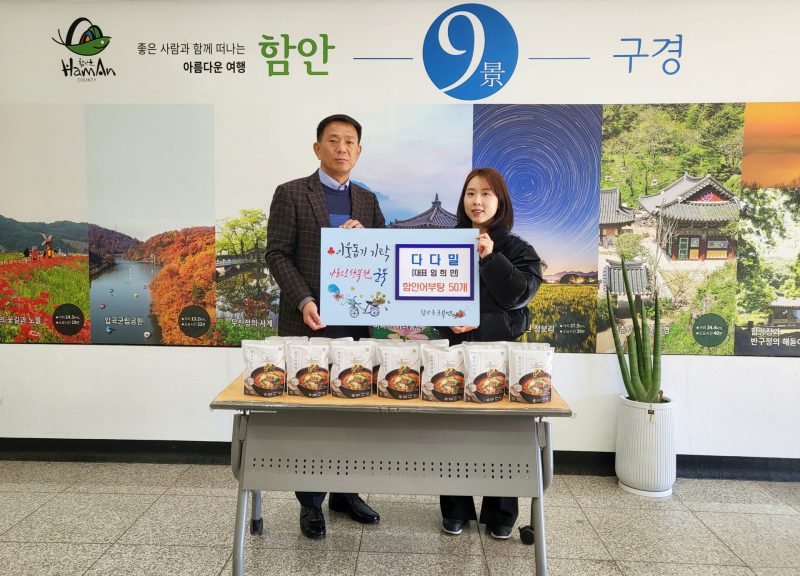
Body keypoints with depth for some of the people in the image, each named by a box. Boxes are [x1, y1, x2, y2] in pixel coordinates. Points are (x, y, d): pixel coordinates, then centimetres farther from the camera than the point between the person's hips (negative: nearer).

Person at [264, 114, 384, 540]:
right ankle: (310, 503, 21)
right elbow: (277, 254, -6)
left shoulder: (367, 201, 14)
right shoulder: (291, 194, 0)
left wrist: (363, 234, -9)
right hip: (308, 323, -4)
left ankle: (346, 494, 28)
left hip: (355, 324, 4)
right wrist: (304, 301, -17)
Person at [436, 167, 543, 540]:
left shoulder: (518, 250, 6)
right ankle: (455, 510, 21)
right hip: (455, 348, 1)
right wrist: (449, 321, -12)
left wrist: (490, 258, -15)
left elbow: (520, 295, -8)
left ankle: (500, 514, 21)